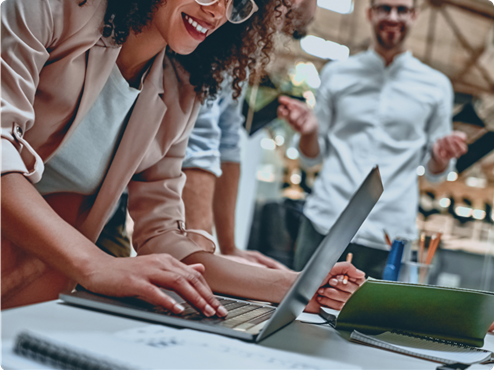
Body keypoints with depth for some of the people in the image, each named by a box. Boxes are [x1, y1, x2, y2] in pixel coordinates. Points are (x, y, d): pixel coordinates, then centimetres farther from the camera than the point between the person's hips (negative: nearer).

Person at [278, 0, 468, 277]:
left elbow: (434, 172, 12)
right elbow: (313, 157, 12)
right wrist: (309, 132, -9)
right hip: (324, 224, 1)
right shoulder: (336, 74, 11)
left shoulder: (436, 86, 10)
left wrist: (441, 158, -10)